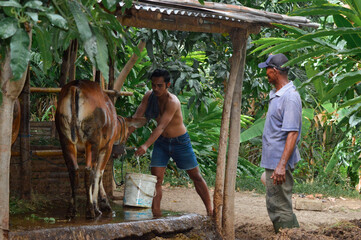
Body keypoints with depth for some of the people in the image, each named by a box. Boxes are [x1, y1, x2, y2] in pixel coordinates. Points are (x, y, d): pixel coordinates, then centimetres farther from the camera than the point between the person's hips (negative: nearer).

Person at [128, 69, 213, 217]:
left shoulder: (172, 102, -29)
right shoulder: (149, 96, -9)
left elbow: (161, 127, -39)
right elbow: (136, 117, -8)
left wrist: (146, 146, -49)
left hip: (180, 142, -5)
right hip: (161, 142, 5)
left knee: (196, 176, 7)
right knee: (156, 178, -9)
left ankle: (210, 210, 18)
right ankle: (156, 213, -10)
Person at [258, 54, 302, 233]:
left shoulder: (290, 97, -19)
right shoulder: (276, 94, 12)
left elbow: (292, 133, -24)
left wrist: (281, 165, -30)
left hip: (280, 163, -10)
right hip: (272, 160, 10)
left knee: (280, 208, -6)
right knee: (273, 205, 17)